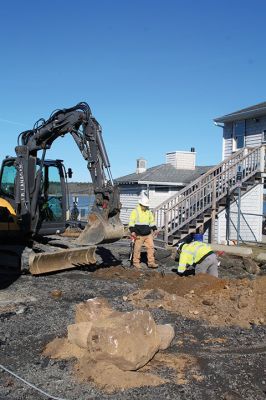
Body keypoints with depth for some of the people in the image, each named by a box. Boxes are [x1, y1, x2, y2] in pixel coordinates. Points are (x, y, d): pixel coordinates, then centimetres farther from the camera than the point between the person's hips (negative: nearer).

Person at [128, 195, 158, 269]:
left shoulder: (149, 212, 12)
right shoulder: (135, 211, -6)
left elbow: (152, 221, 22)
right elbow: (131, 222, -9)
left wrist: (154, 229, 11)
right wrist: (132, 231, -19)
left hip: (148, 234, 5)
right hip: (139, 235, -5)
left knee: (151, 247, 0)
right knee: (137, 249, 2)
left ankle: (151, 262, 7)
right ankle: (136, 262, 15)